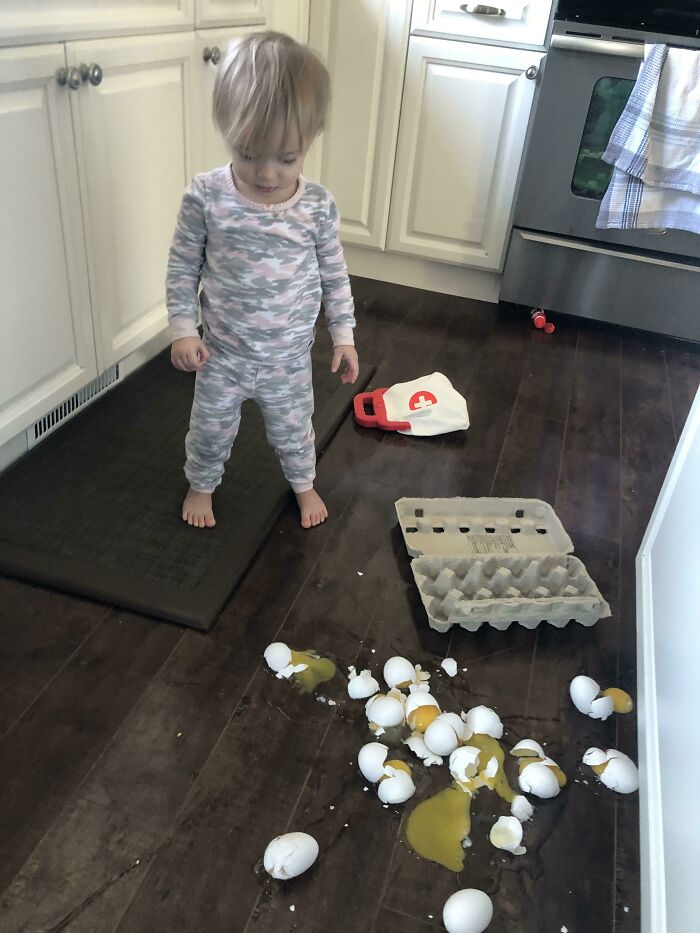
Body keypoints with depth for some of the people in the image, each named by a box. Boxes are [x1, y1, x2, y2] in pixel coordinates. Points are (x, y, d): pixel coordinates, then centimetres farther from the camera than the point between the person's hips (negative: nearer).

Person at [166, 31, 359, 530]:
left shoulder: (319, 205, -14)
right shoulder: (206, 196, -17)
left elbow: (334, 274, -1)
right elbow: (183, 267, -6)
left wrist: (343, 334, 1)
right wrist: (183, 329, -9)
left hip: (289, 358, 1)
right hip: (223, 355, 0)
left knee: (294, 429, 22)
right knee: (211, 430, 20)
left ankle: (303, 482, 50)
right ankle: (201, 484, 49)